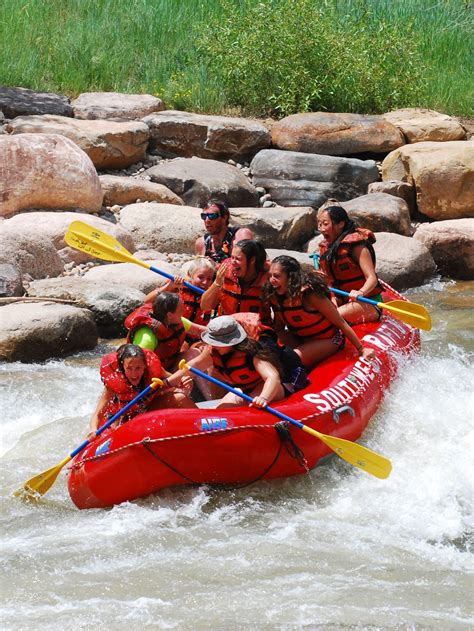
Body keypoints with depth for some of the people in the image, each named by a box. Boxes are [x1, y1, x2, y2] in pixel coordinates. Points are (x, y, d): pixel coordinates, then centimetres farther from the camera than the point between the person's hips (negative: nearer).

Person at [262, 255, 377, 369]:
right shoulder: (275, 298, -11)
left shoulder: (309, 294, -29)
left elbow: (340, 323, -22)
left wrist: (361, 350, -19)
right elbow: (279, 329, 2)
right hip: (302, 339, 6)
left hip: (328, 339, -6)